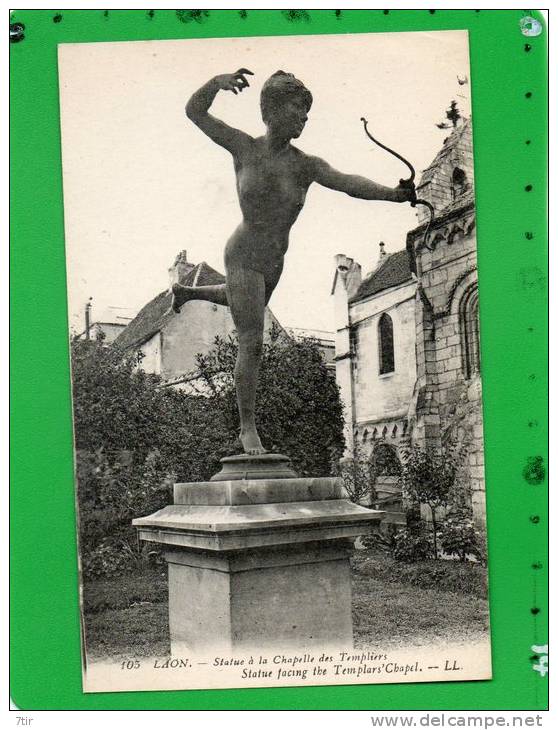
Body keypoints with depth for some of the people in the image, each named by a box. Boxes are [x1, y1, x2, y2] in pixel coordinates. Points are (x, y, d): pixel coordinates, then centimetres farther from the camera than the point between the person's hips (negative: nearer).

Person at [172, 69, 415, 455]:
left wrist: (392, 193, -44)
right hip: (244, 257, -5)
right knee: (252, 342, -6)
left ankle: (186, 292, 65)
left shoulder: (306, 165, -10)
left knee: (242, 302, 35)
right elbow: (194, 111, -6)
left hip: (274, 262, 5)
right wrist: (219, 81, -25)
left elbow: (347, 182, -27)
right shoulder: (245, 147, -12)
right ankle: (248, 428, 7)